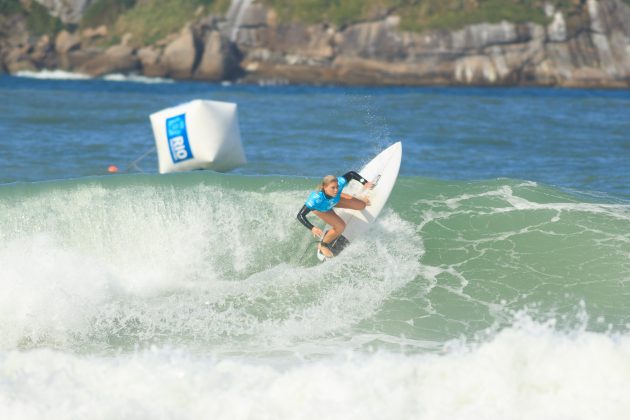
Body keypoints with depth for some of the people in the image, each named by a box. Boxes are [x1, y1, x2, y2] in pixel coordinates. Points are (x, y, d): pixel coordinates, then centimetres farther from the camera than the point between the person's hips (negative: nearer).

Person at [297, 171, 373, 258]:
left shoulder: (339, 183, -41)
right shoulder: (316, 199, -50)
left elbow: (351, 174, -24)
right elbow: (300, 215, -49)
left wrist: (365, 182, -39)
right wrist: (312, 228, -62)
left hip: (335, 199, 4)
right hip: (320, 208, -4)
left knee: (361, 206, 2)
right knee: (341, 227, -17)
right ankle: (323, 245, 13)